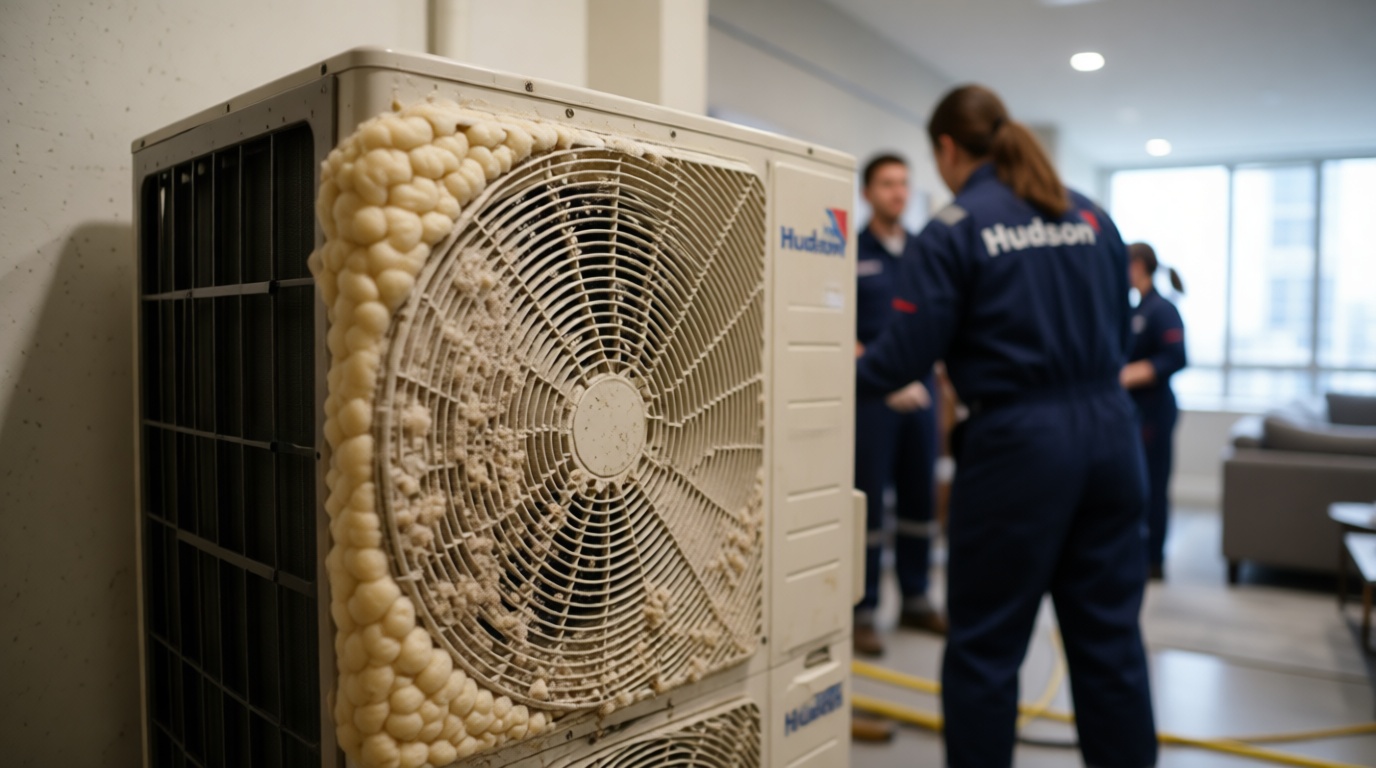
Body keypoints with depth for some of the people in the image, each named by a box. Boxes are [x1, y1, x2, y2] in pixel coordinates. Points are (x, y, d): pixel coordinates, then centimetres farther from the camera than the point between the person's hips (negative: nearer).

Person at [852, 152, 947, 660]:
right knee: (867, 500, -1)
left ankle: (916, 600, 25)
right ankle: (862, 611, 9)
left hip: (920, 390, 5)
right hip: (870, 393, -5)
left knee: (919, 499, 11)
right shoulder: (851, 254, -3)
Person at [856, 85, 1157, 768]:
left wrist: (841, 377, 6)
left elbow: (905, 357, -11)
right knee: (1110, 635, 16)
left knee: (985, 645, 7)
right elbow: (1119, 336, 16)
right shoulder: (1092, 218, 10)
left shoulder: (952, 231, -8)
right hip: (1109, 431, 6)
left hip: (1018, 443, -6)